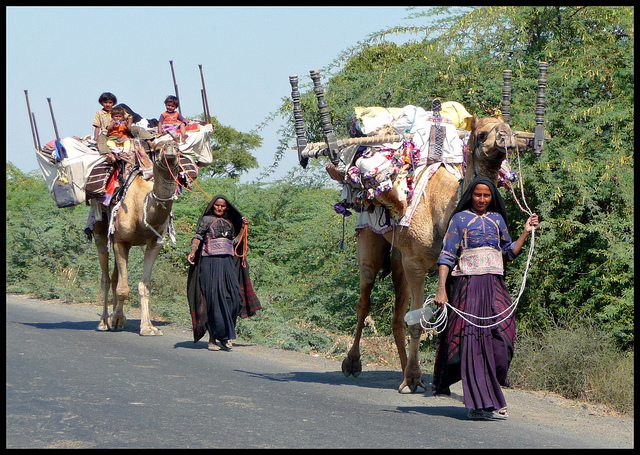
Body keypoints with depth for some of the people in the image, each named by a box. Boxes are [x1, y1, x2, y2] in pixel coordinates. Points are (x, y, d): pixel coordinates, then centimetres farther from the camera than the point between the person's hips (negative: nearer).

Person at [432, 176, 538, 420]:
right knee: (472, 341, -8)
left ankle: (492, 399, 9)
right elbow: (447, 256, 0)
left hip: (495, 286, 4)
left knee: (500, 339, -6)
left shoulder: (497, 219, 17)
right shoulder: (460, 219, 5)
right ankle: (477, 403, -6)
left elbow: (508, 253, 21)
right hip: (468, 285, -4)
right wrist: (441, 289, -9)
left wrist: (526, 232, 9)